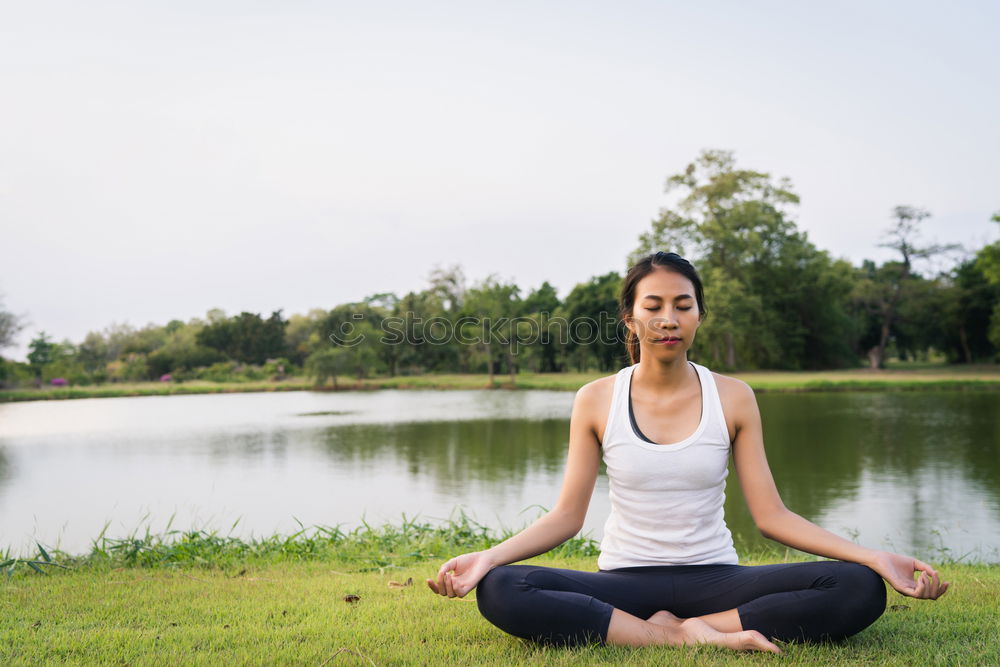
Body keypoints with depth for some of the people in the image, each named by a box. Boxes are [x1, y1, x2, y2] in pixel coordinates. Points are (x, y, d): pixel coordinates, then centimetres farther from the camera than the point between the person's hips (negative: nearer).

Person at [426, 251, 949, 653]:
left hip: (713, 577, 1)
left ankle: (677, 629, -19)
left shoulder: (733, 398, 2)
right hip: (625, 580, 0)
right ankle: (695, 637, -25)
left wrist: (876, 558, -12)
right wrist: (488, 556, -18)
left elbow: (770, 514, 0)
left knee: (860, 590, -23)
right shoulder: (596, 401, 0)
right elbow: (567, 516, -1)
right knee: (499, 592, -29)